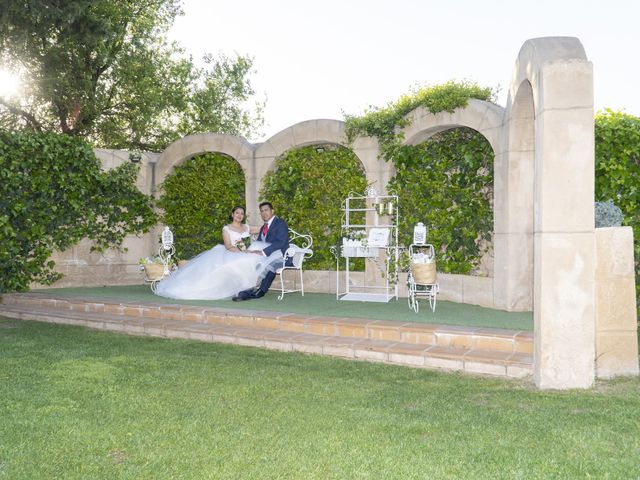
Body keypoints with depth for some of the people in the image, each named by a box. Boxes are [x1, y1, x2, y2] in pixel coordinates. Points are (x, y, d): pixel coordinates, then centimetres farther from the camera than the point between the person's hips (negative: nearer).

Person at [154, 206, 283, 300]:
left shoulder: (246, 227, 21)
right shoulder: (226, 229, 7)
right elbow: (228, 247, -7)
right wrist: (241, 252, -21)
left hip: (246, 255, 5)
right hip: (231, 256, -5)